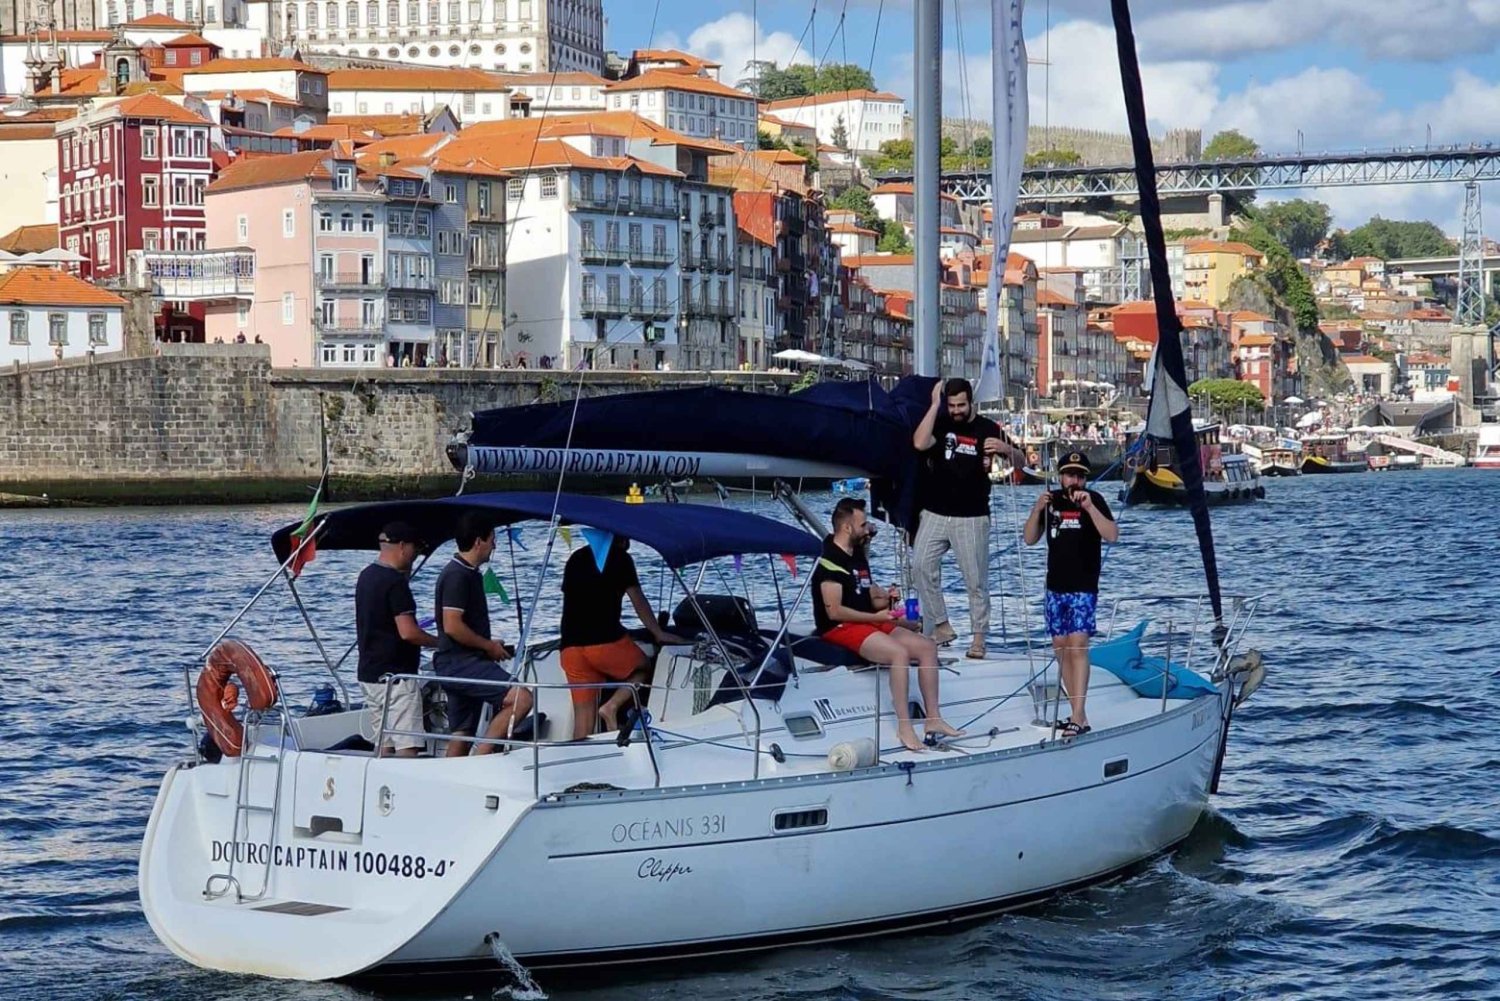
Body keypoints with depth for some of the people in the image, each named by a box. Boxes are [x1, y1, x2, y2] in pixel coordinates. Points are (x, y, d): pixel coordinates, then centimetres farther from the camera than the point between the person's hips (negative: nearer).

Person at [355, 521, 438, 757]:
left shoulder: (366, 576, 12)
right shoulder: (395, 581, -16)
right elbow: (408, 632, -22)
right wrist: (439, 642, -6)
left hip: (369, 673, 9)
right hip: (396, 675, -9)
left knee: (383, 743, 13)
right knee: (407, 746, -9)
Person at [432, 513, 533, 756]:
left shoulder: (469, 573, 19)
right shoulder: (457, 575, -13)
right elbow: (452, 626, -21)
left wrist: (491, 646, 17)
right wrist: (490, 646, -11)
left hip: (465, 662, 11)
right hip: (459, 663, -11)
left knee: (461, 736, 10)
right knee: (520, 698, -23)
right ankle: (481, 758, -21)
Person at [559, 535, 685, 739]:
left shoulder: (576, 559, 21)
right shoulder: (620, 558, 3)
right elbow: (638, 601, 4)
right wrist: (659, 634, 14)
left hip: (570, 646, 6)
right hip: (605, 641, -6)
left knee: (583, 714, 7)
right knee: (643, 669, 19)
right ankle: (611, 706, -3)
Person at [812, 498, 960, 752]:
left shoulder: (858, 557, 17)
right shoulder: (830, 562, -13)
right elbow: (834, 611, -20)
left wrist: (885, 599, -2)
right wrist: (876, 616, -16)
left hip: (869, 623, 10)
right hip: (841, 629, -10)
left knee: (927, 646, -4)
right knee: (900, 652, -31)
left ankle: (933, 719, -7)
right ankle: (904, 727, -29)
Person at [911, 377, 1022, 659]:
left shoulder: (987, 429, 0)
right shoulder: (940, 424, 3)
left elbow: (1020, 461, 0)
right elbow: (920, 443, -17)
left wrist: (1006, 449, -24)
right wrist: (934, 404, -14)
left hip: (972, 516, -2)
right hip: (935, 513, 2)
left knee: (976, 578, -2)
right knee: (922, 565, -10)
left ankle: (979, 638, 4)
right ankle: (941, 626, 1)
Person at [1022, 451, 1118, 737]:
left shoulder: (1094, 500, -5)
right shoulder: (1051, 501, 9)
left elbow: (1112, 535, -17)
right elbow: (1029, 539, 7)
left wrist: (1089, 507, -28)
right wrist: (1037, 509, -10)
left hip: (1083, 588, -6)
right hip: (1055, 587, 6)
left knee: (1077, 646, -16)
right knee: (1061, 648, 7)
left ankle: (1078, 719, -22)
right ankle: (1078, 714, 14)